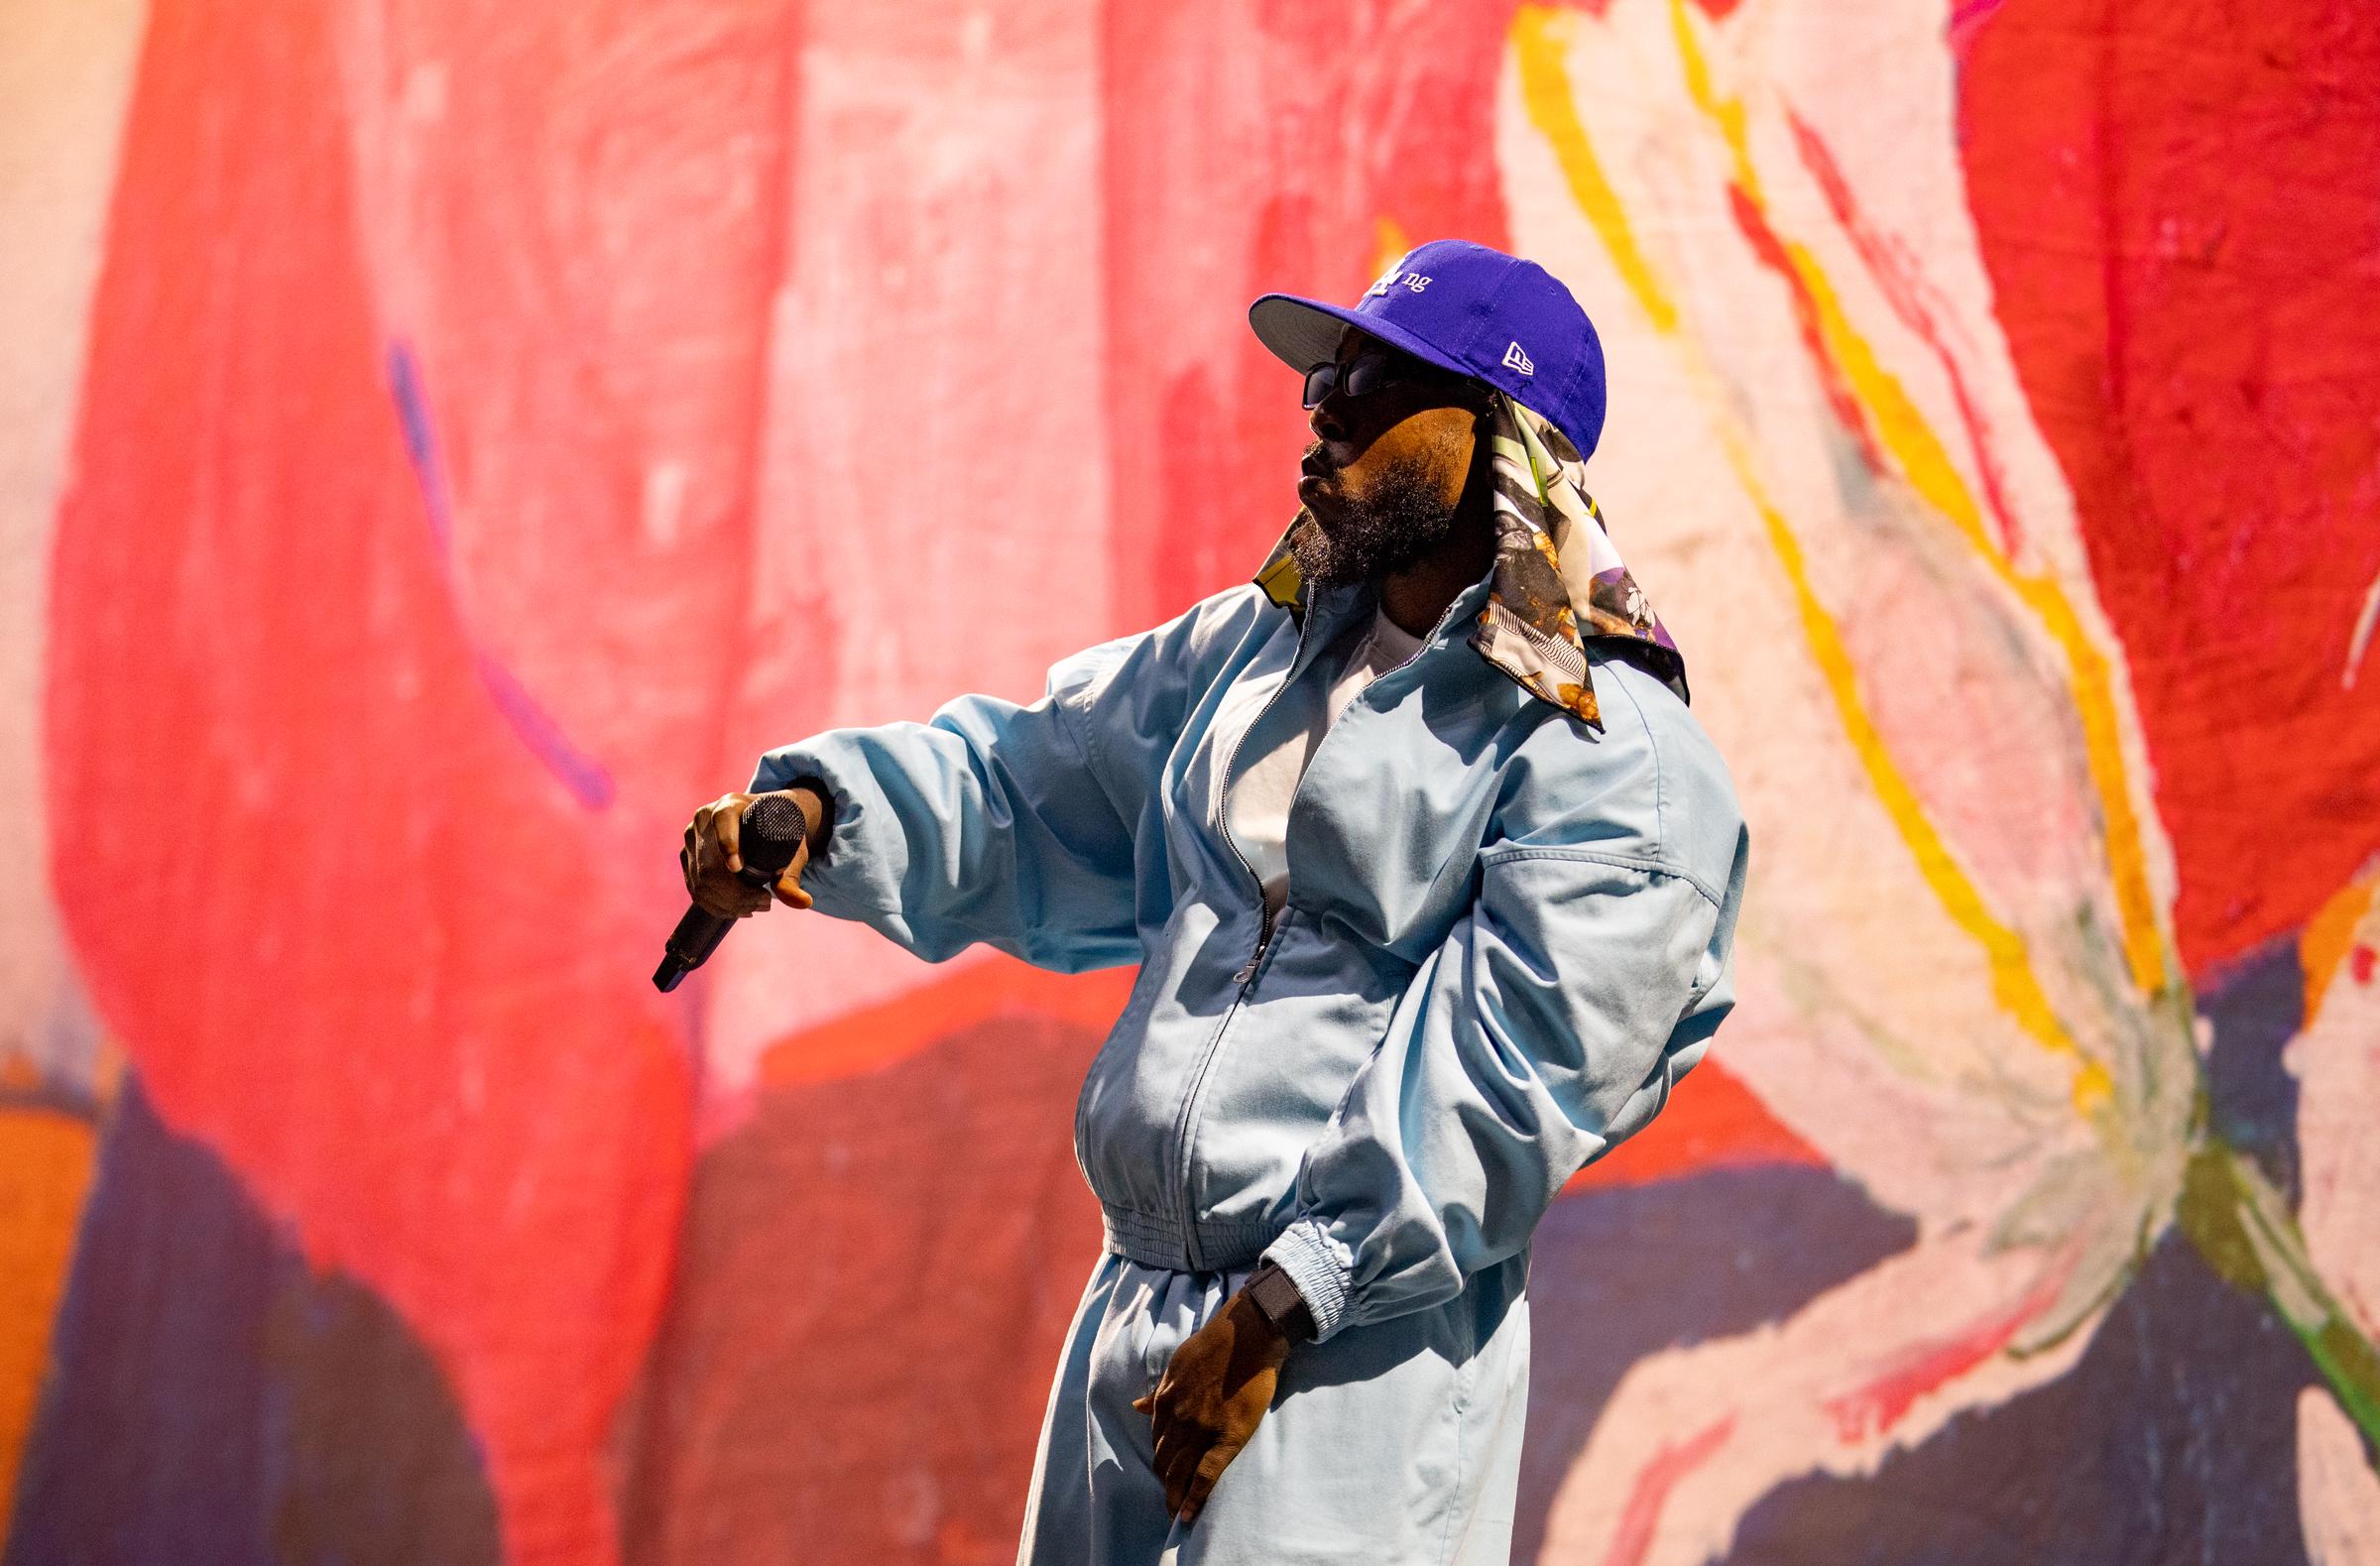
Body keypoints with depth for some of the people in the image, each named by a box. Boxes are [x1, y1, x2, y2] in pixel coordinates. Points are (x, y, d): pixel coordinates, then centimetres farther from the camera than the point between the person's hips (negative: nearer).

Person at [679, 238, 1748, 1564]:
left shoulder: (1616, 767, -11)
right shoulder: (1261, 646, 12)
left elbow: (1512, 1077, -17)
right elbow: (1034, 781, 19)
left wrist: (1286, 1305, -20)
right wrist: (823, 811, 1)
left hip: (1362, 1365, -7)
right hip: (1139, 1308, 7)